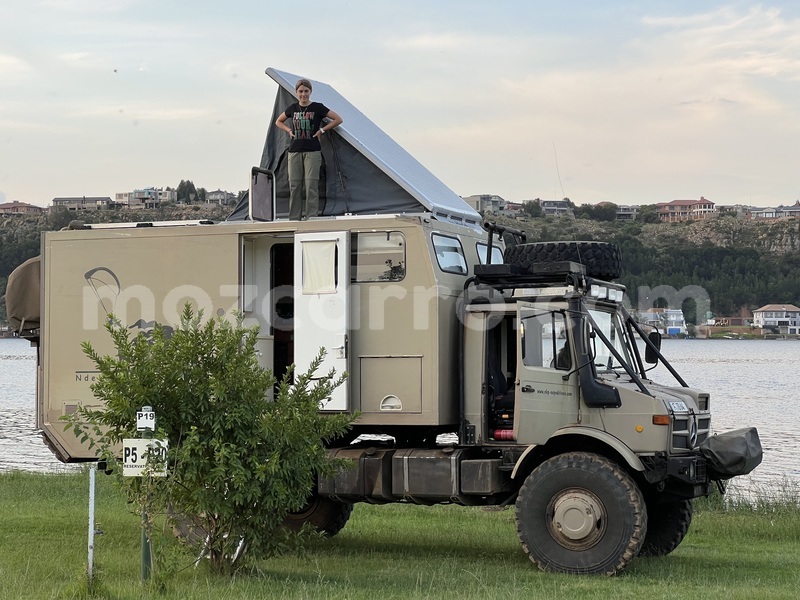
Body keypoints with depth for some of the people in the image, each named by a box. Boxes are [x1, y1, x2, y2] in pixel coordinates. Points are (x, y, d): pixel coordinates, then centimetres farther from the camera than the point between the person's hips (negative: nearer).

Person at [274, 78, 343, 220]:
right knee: (294, 184, 1)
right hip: (294, 150, 4)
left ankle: (311, 216, -10)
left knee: (311, 183, -11)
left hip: (312, 151, -4)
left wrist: (322, 130, -4)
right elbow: (278, 122, 26)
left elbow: (338, 119, 1)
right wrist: (289, 130, 9)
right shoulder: (293, 108, 11)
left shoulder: (317, 108, 0)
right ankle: (294, 218, 5)